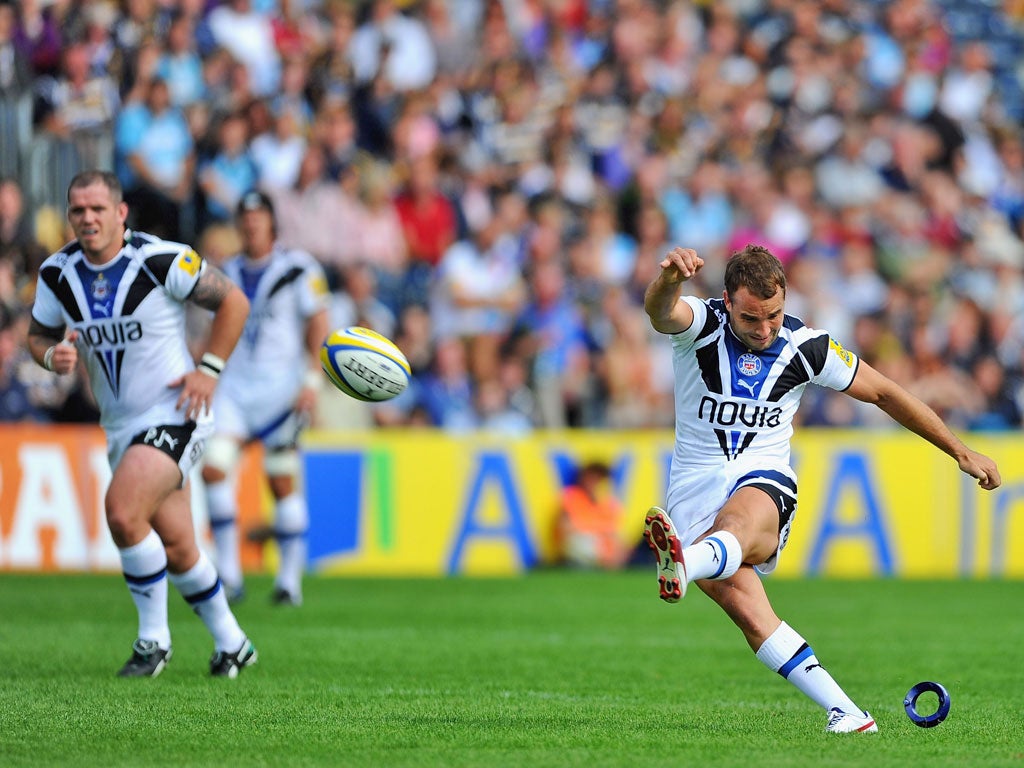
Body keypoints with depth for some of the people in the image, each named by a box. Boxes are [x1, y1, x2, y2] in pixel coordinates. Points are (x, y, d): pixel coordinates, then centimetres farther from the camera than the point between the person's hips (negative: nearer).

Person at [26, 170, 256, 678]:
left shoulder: (162, 260, -16)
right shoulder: (58, 273, 0)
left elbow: (233, 301, -6)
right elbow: (38, 335, 13)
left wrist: (209, 370, -11)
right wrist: (54, 356, -10)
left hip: (174, 413, -6)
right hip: (120, 426, 6)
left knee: (122, 509, -25)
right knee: (176, 551, 11)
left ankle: (153, 637, -10)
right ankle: (231, 643, 29)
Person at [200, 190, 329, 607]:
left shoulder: (298, 267, 0)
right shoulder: (227, 273, 14)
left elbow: (318, 323, -2)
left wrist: (311, 379, -10)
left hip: (280, 384, -4)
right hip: (233, 383, 4)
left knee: (282, 480, -1)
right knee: (213, 466, -14)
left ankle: (290, 577, 10)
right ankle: (228, 569, -7)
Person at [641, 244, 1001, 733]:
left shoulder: (805, 348, -1)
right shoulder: (702, 324, -6)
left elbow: (883, 393, 11)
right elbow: (661, 312, -31)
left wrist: (961, 452, 14)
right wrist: (669, 278, -56)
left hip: (763, 478, 0)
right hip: (696, 483, 0)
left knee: (740, 519, -38)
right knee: (748, 613, -20)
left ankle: (682, 566, -73)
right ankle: (847, 715, -19)